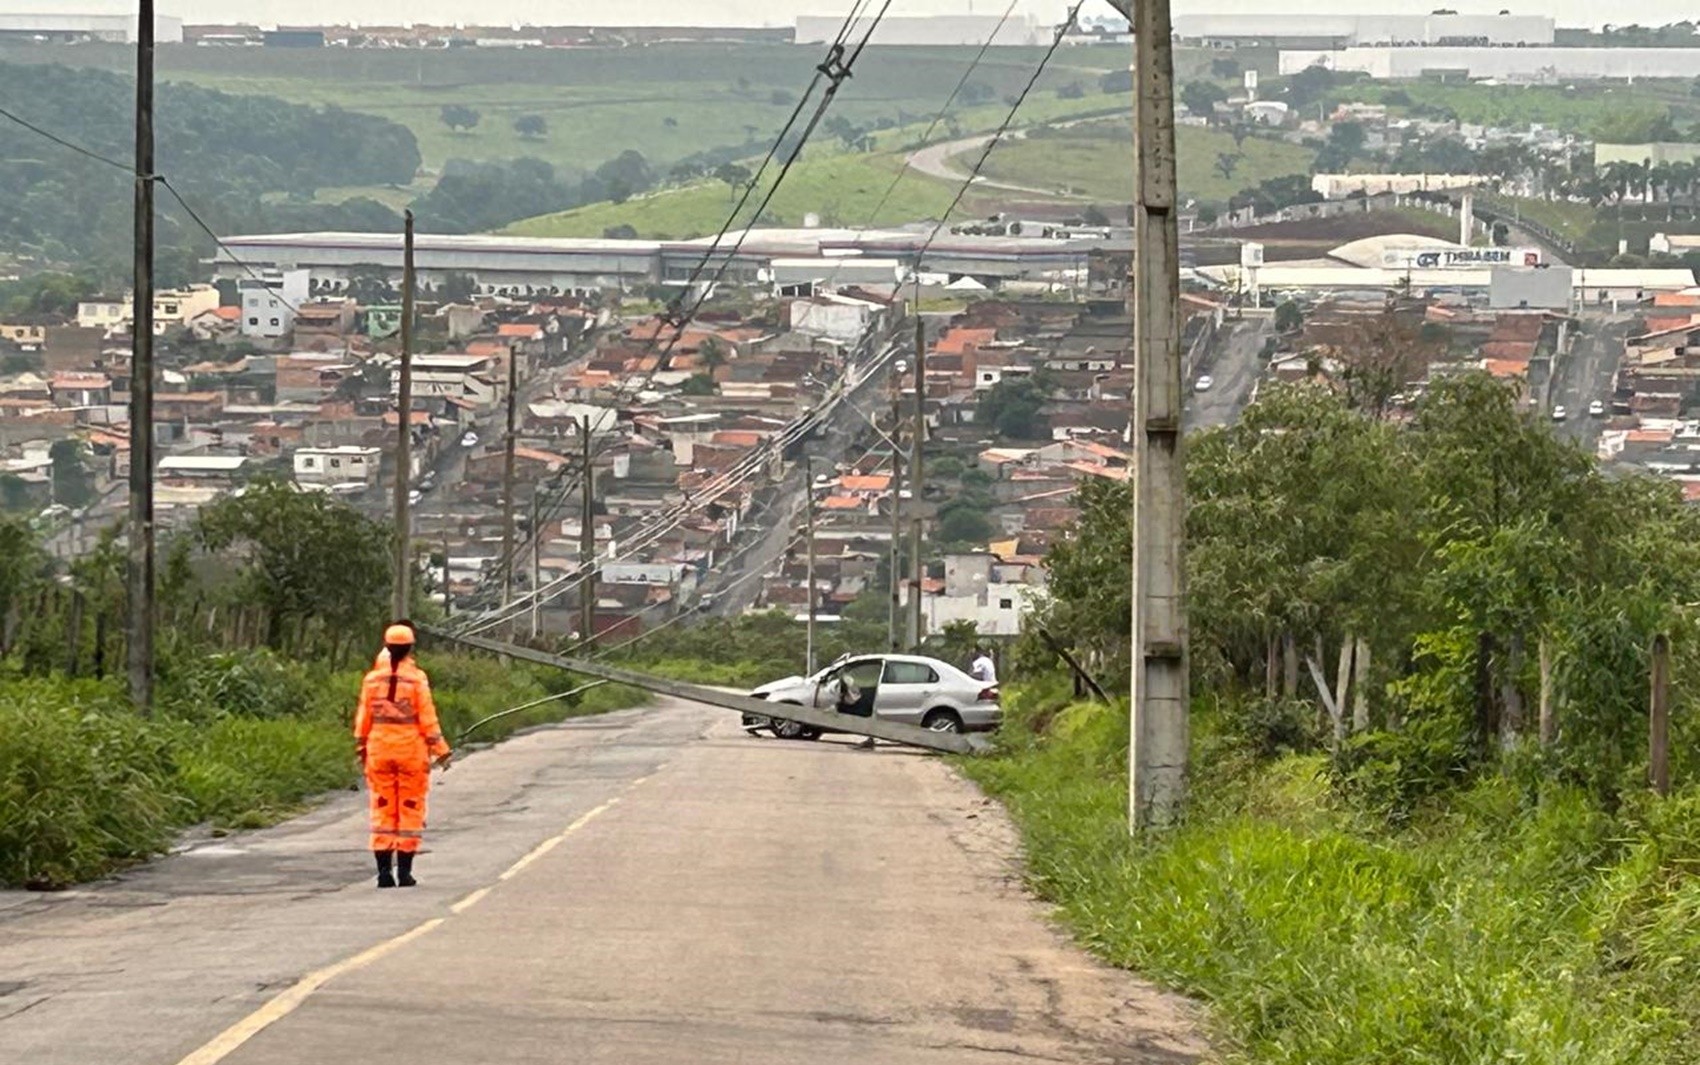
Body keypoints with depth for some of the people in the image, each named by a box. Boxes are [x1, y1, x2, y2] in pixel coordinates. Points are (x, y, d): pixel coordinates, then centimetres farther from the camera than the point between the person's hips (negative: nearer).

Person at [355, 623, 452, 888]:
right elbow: (427, 718, -7)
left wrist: (361, 748, 16)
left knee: (382, 807, 8)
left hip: (379, 749, 3)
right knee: (410, 808, 4)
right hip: (411, 749, -3)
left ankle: (384, 870, 3)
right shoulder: (417, 678, -7)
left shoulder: (372, 679, 2)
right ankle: (404, 871, 1)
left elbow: (363, 718, 5)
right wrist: (440, 750, 0)